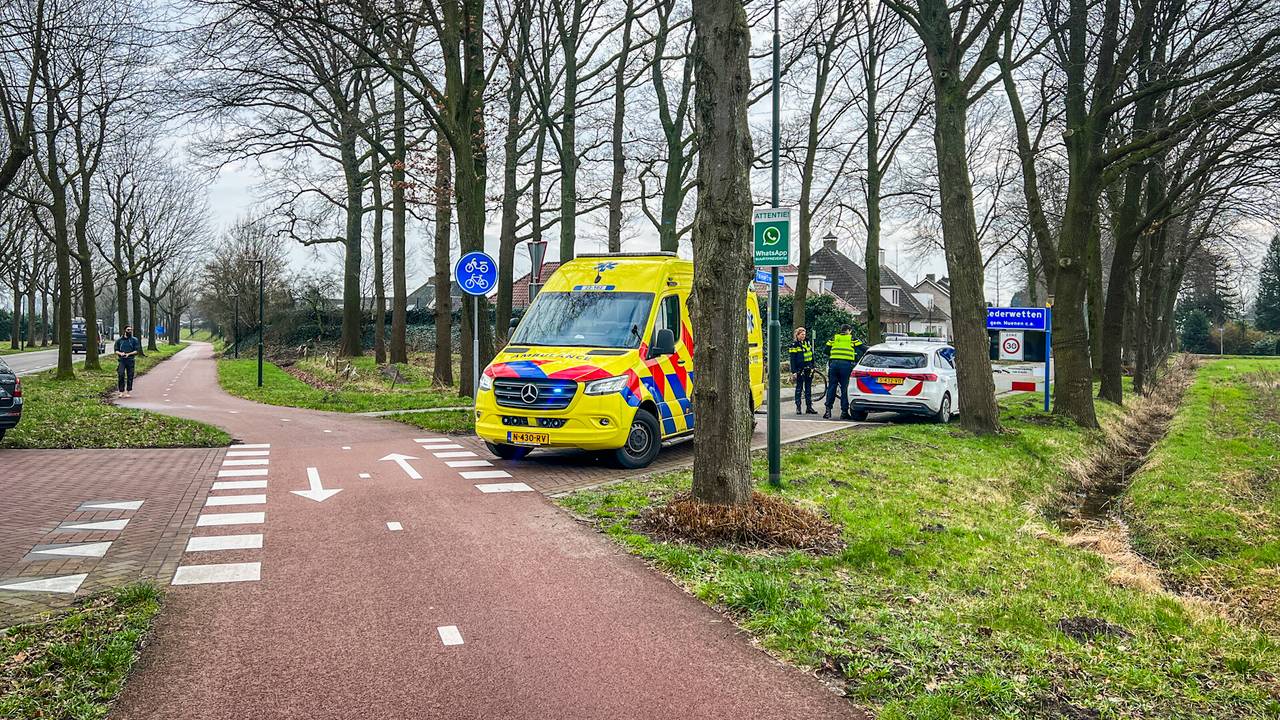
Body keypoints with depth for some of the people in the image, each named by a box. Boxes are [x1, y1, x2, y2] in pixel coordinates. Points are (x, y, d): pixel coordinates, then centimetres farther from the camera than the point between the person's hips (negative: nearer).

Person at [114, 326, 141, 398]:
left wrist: (128, 354, -14)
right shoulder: (119, 340, 11)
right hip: (121, 360, 0)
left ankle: (128, 392, 8)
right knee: (121, 375, -12)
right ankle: (121, 391, -6)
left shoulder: (134, 340, 7)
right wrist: (120, 353, -12)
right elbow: (116, 350, 10)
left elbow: (136, 351, 1)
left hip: (130, 360, 0)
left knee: (130, 376, 1)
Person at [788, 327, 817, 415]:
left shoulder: (808, 343, 11)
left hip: (808, 369, 5)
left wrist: (812, 367, 15)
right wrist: (794, 371, -14)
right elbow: (792, 360, -8)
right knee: (799, 388, -1)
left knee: (808, 388, 8)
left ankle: (809, 407, 12)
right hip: (800, 370, -5)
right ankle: (798, 408, 3)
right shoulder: (794, 345, -5)